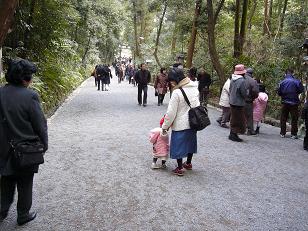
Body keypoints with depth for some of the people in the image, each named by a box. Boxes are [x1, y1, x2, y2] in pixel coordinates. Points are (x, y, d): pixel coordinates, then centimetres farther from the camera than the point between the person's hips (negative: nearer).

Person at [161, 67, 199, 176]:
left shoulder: (177, 92, -22)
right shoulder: (194, 88, 0)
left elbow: (171, 112, -18)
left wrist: (165, 126, -7)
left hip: (180, 124, -7)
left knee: (178, 145, 8)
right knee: (190, 142, 22)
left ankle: (179, 168, 17)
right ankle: (188, 163, 39)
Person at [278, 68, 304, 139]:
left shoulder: (282, 82, -4)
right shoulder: (296, 81, -9)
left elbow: (279, 93, -3)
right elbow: (301, 90, -6)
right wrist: (295, 93, 12)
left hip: (284, 103, 2)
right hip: (294, 102, -1)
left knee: (283, 119, 10)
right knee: (294, 119, 6)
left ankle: (282, 133, 12)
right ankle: (293, 134, 7)